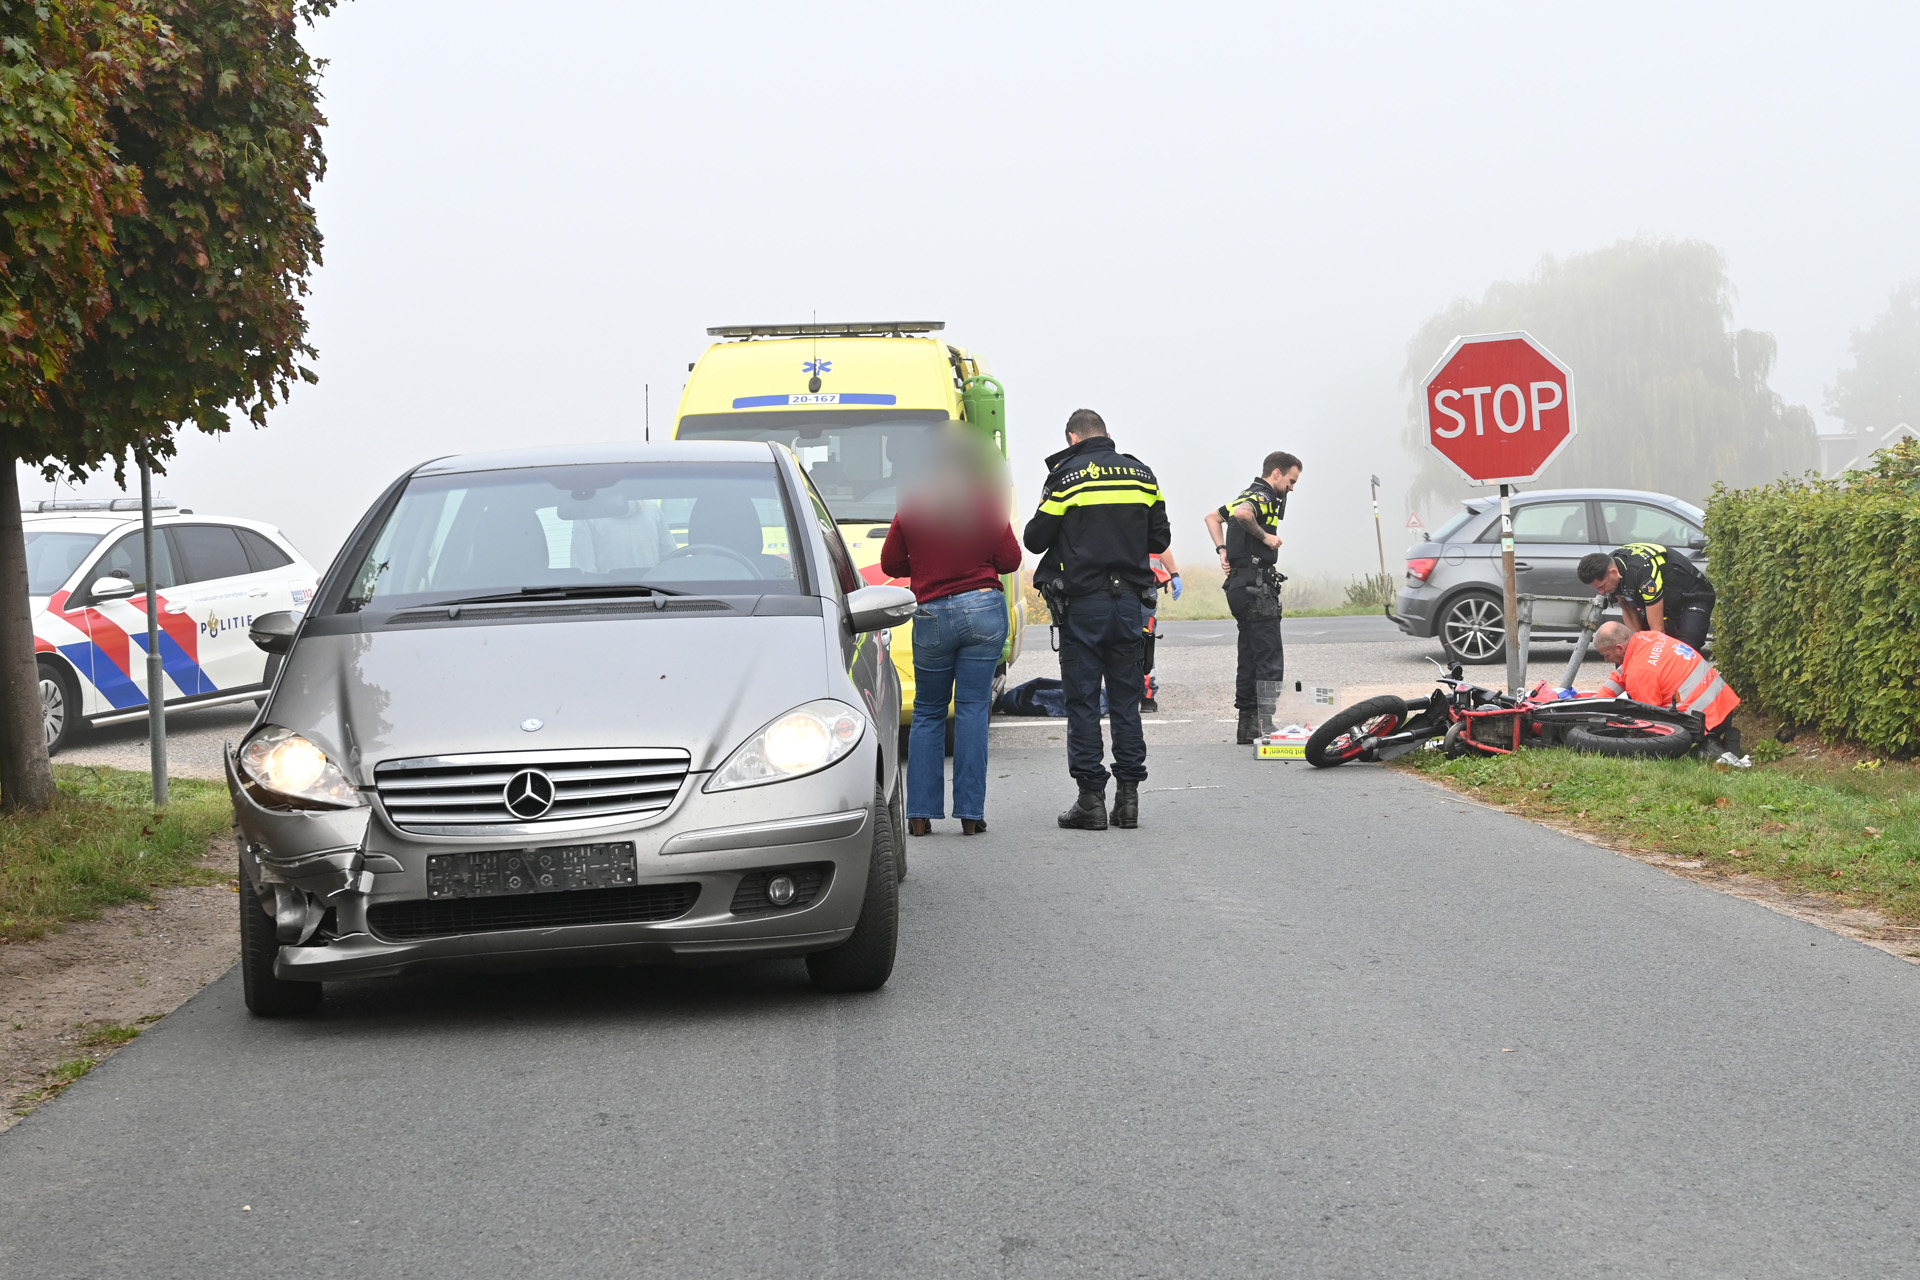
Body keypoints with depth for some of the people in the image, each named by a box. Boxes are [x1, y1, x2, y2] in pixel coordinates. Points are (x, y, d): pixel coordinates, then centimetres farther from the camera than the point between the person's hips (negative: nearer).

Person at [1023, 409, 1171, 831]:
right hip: (1129, 601, 4)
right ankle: (1128, 795, 9)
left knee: (1082, 701, 1)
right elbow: (1160, 539, 11)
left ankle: (1091, 799, 0)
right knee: (1126, 699, 9)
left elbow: (1036, 539, -4)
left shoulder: (1067, 475, -5)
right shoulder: (1141, 474, 8)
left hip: (1082, 602, -4)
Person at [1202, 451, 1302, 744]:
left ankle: (1247, 725, 16)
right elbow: (1242, 513, -34)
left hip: (1240, 585, 11)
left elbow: (1213, 517, 30)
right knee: (1270, 659, -11)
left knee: (1250, 658, 13)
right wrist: (1264, 535, -19)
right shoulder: (1263, 498, -11)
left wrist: (1223, 550, 18)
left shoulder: (1250, 495, 20)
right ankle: (1265, 725, -15)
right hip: (1256, 586, -11)